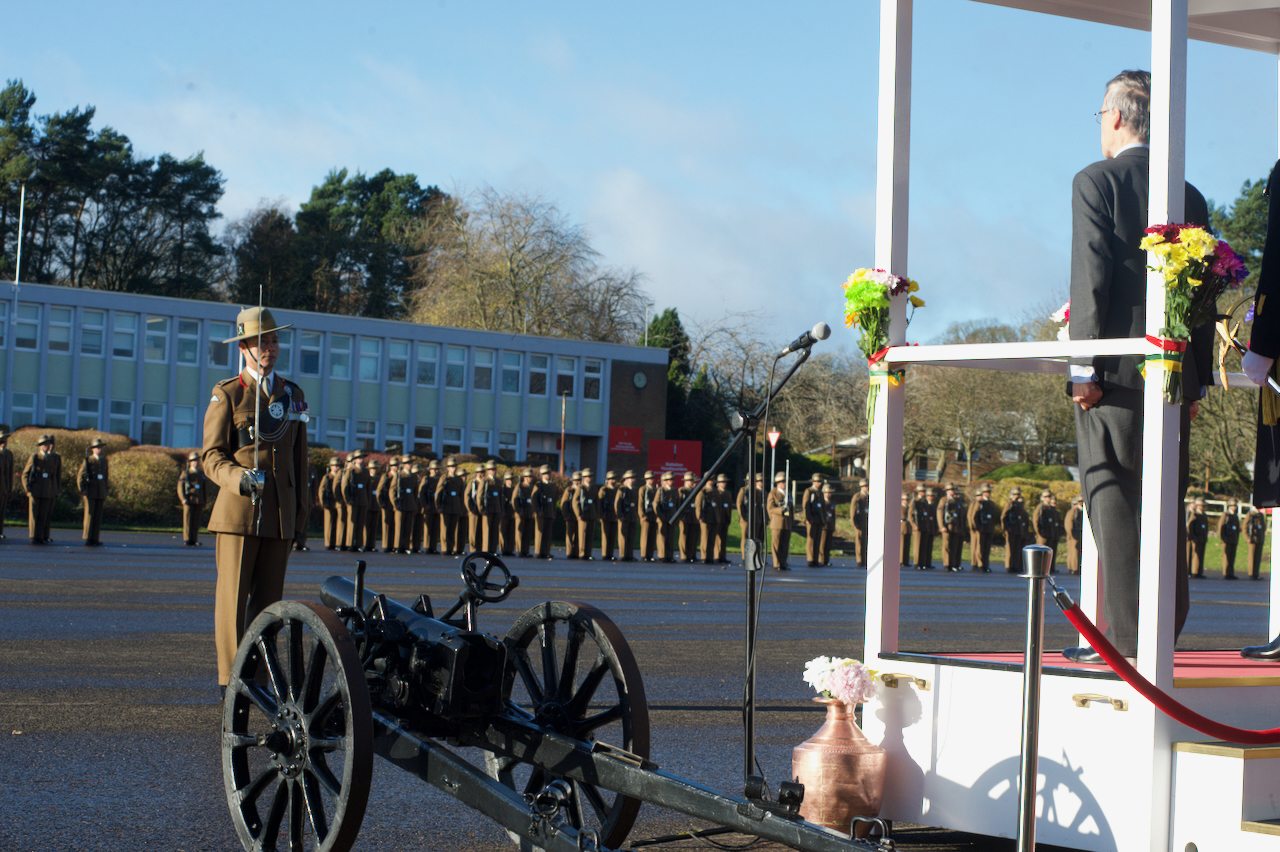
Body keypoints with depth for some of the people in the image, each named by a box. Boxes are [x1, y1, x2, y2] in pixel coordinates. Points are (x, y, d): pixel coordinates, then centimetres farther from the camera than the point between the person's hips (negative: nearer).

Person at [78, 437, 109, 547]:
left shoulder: (104, 461, 13)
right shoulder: (88, 460, 0)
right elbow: (80, 476, -1)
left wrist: (105, 494, 15)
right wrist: (82, 490, -9)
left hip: (101, 492, 4)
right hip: (90, 492, -4)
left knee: (98, 516, 2)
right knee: (89, 514, -4)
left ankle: (95, 539, 5)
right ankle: (87, 539, -1)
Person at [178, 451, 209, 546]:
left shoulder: (202, 474, 15)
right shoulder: (185, 473, 6)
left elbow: (205, 489, 17)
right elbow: (180, 487, 1)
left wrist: (205, 502, 10)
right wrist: (183, 499, -12)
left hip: (199, 502, 3)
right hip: (188, 501, -3)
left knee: (196, 521, 1)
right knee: (188, 521, -5)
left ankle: (194, 540, 3)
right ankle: (187, 540, -5)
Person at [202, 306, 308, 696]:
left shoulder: (293, 394, 16)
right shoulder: (226, 394, 2)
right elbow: (212, 457, -2)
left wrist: (298, 513, 15)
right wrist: (240, 478, -21)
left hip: (280, 514, 4)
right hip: (238, 512, -4)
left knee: (268, 601, 5)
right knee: (233, 599, -4)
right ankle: (231, 682, -2)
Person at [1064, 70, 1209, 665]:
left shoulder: (1096, 181, -3)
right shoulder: (1189, 195, 13)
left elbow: (1092, 277, -11)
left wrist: (1085, 368, -11)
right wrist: (1196, 380, 16)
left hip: (1117, 368, -5)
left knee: (1114, 500, -4)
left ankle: (1122, 636, -7)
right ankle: (1163, 633, 14)